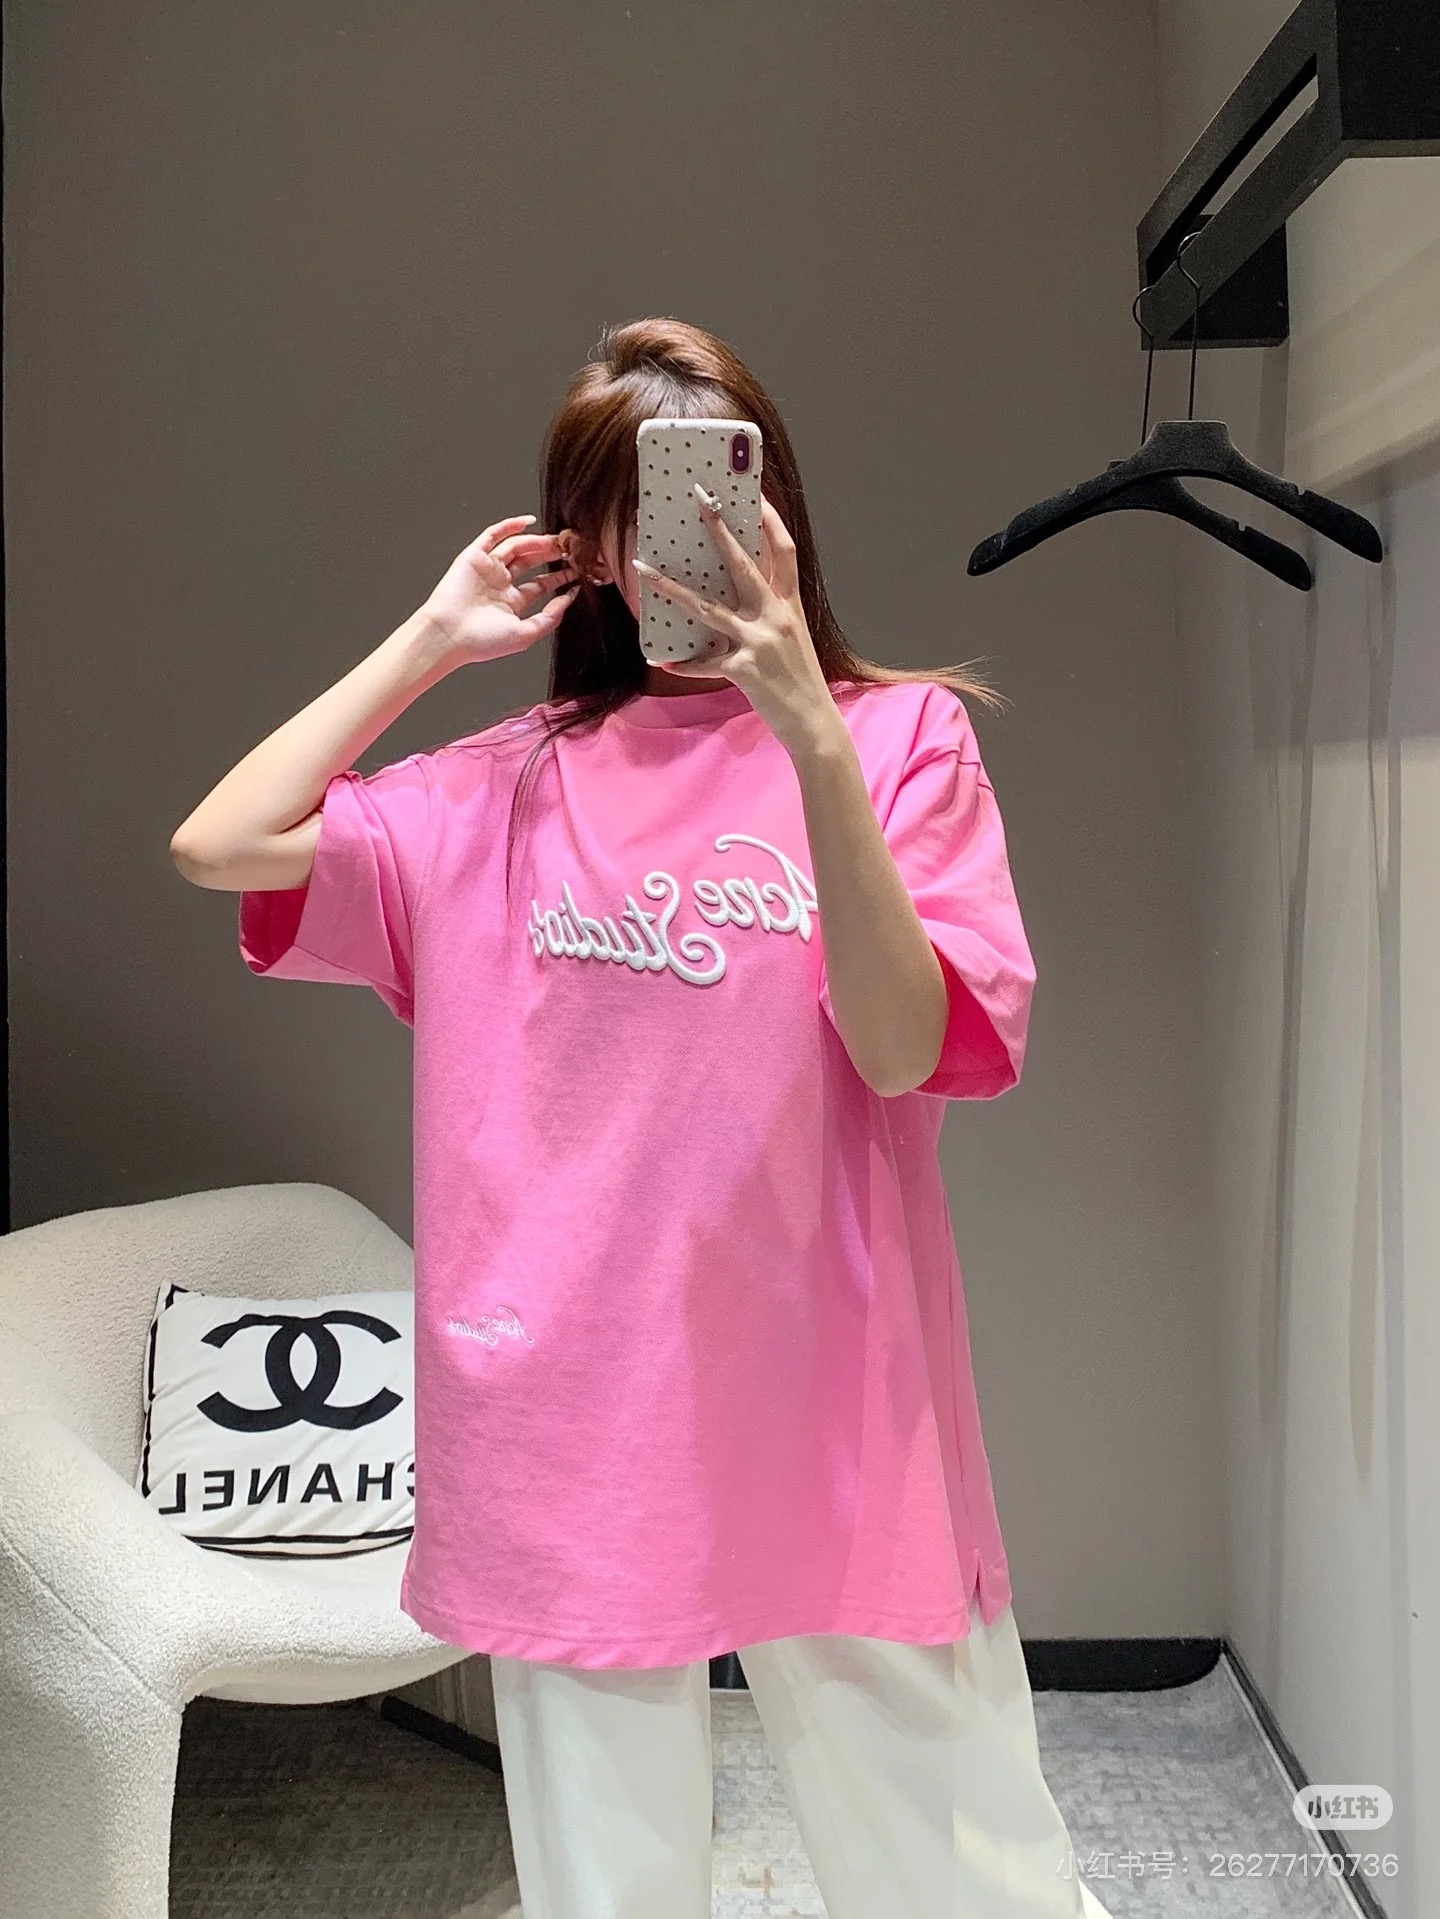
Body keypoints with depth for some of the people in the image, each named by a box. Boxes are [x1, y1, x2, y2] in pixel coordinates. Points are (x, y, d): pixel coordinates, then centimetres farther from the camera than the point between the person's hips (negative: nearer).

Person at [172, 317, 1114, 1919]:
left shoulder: (901, 733, 2)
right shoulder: (504, 789, 8)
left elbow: (907, 1050, -10)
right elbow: (219, 847, 0)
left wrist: (808, 728, -21)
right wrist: (434, 637, 2)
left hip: (832, 1421, -1)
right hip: (574, 1417, 2)